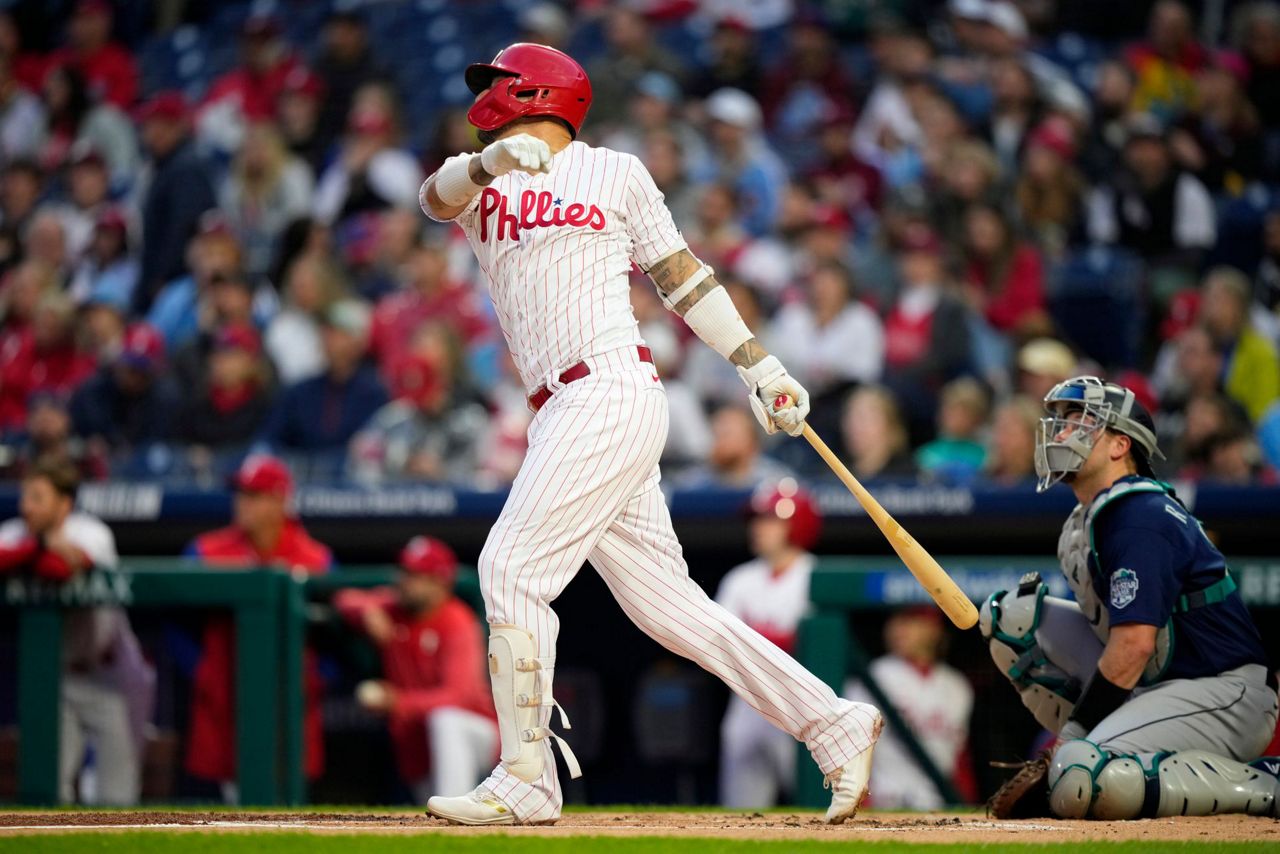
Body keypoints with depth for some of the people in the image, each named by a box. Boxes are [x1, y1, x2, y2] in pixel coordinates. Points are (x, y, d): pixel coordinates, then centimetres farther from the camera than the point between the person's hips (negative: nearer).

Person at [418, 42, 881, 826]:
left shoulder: (615, 173, 7)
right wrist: (489, 164, -23)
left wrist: (759, 367, 10)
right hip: (564, 412, 6)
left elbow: (681, 274, 12)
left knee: (513, 568, -14)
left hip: (612, 392, -6)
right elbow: (437, 198, -2)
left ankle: (526, 780, -11)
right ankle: (834, 726, 9)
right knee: (664, 602, 4)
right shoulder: (483, 184, 20)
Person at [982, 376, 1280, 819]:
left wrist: (1073, 732, -18)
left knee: (1081, 780, -33)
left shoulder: (1140, 518, -17)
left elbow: (1134, 643, -24)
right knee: (1013, 616, 7)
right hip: (1156, 685, 10)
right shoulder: (1086, 520, 14)